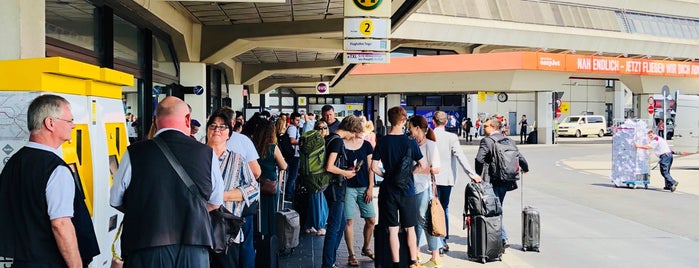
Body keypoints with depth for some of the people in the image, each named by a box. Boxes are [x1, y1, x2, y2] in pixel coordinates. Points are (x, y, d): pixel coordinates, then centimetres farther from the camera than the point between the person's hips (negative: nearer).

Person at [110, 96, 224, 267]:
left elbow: (115, 201, 6)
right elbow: (215, 203, 9)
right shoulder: (207, 153, -4)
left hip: (144, 248, -1)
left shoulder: (134, 153, -6)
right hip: (194, 250, 1)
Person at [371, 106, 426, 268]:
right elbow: (422, 166, -6)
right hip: (407, 189, -1)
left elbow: (374, 167, -6)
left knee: (392, 229, 7)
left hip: (388, 190, 1)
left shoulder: (382, 142, -4)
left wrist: (385, 175, 10)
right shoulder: (410, 142, -8)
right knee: (410, 228, 12)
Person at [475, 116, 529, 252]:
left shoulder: (486, 140, -10)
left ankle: (503, 239, -10)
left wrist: (478, 175, -6)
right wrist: (525, 168, 33)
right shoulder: (508, 140, 10)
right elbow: (520, 158, 12)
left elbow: (479, 159, -22)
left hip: (493, 181, -7)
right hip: (505, 181, 7)